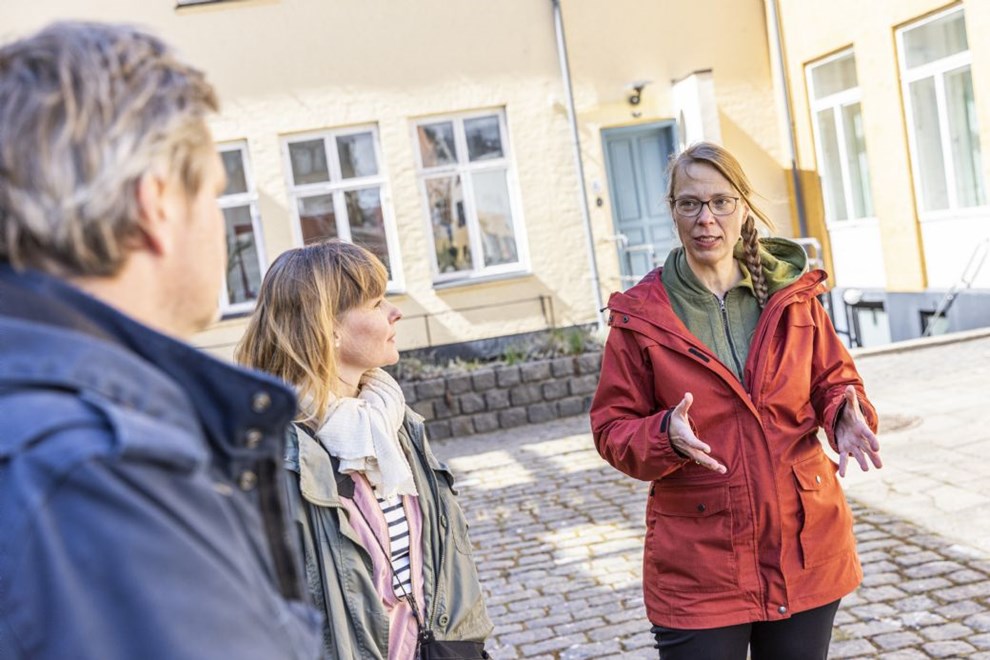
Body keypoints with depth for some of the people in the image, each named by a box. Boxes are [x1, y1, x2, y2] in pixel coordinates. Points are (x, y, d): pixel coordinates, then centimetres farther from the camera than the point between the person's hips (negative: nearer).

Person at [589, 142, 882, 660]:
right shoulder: (640, 316, -4)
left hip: (806, 549, 3)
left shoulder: (791, 295, 3)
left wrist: (847, 416, -13)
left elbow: (834, 381, 9)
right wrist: (665, 437, -24)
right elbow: (613, 430, -3)